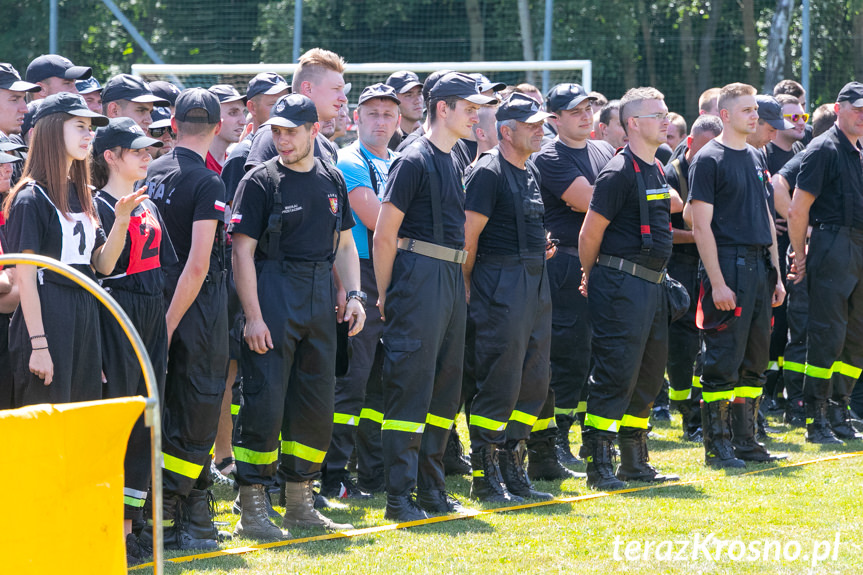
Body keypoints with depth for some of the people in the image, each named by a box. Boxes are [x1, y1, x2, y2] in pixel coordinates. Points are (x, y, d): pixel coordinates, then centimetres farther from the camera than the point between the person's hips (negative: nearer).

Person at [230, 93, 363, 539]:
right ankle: (252, 509, -2)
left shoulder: (331, 180, 12)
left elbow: (344, 243, 19)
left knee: (317, 404, 9)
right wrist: (253, 316, -15)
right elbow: (243, 252, -9)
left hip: (320, 300, 6)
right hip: (273, 300, -6)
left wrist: (354, 294, 5)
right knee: (264, 404, -7)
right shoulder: (261, 181, -5)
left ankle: (299, 502, 20)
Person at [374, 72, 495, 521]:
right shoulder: (415, 161, -10)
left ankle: (431, 487, 19)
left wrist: (461, 281, 19)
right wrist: (385, 295, -11)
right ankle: (399, 496, -7)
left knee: (445, 387, 11)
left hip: (451, 279, 9)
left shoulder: (453, 162, 17)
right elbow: (385, 234, -12)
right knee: (411, 385, -8)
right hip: (419, 277, -9)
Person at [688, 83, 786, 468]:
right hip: (728, 266, -8)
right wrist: (717, 283, -17)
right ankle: (717, 446, 0)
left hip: (760, 266, 8)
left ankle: (745, 440, 16)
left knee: (754, 360, 10)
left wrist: (776, 274, 15)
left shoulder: (757, 158, 17)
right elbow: (701, 226, -11)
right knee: (723, 362, -5)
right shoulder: (709, 159, -7)